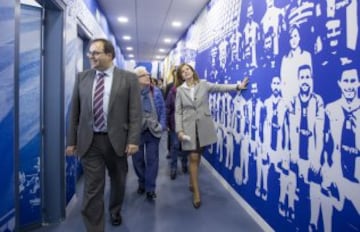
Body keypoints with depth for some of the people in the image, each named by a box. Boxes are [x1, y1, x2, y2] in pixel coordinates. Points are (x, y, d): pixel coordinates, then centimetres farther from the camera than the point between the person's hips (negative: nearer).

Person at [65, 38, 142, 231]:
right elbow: (75, 112, 7)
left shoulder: (128, 78, -2)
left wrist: (133, 140, -14)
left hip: (117, 140, 0)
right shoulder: (82, 77, 5)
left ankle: (115, 211, 48)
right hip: (89, 141, 1)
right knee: (92, 188, 1)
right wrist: (72, 141, 4)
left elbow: (135, 112, -6)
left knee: (118, 181, 20)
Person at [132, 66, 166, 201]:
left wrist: (162, 126, -4)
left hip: (153, 131, 1)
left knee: (152, 159, 3)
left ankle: (150, 188, 12)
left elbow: (162, 109, 5)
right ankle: (142, 183, 32)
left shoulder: (156, 91, 3)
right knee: (138, 159, 11)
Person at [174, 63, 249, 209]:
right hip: (189, 126, -1)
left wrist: (237, 86, -19)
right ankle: (196, 193, 5)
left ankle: (192, 182, 35)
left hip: (204, 126, 2)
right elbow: (178, 112, 0)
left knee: (198, 155, 13)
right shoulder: (180, 90, 3)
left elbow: (220, 87, -6)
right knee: (193, 157, -4)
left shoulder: (203, 85, 4)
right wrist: (179, 130, -9)